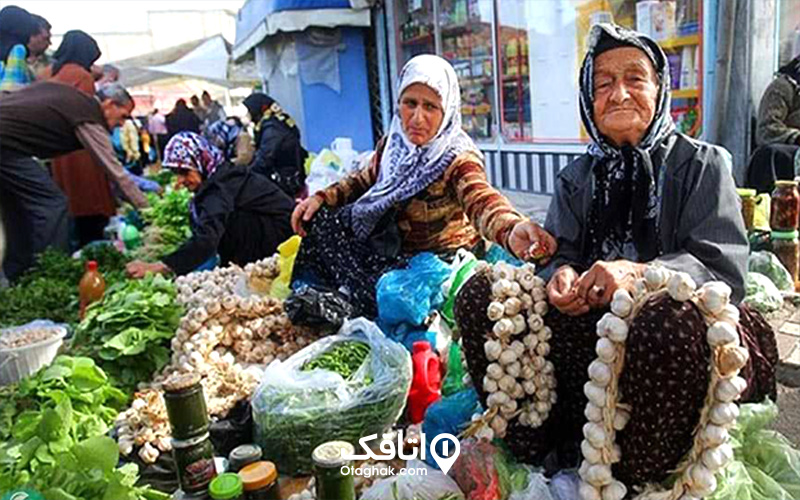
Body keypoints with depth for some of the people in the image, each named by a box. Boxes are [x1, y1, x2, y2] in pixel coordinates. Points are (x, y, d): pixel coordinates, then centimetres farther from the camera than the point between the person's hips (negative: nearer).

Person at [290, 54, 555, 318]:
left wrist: (511, 231, -66)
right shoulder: (392, 144, -5)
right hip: (393, 247, 6)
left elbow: (482, 200, -43)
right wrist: (322, 198, -2)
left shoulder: (458, 157, -23)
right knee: (321, 220, -2)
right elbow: (365, 179, 14)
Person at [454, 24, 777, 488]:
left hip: (669, 323, -3)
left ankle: (637, 481, -14)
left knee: (671, 319, -39)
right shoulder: (576, 176, 13)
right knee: (481, 291, -16)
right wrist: (561, 276, -21)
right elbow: (558, 256, 5)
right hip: (590, 329, 3)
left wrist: (639, 273, -28)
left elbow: (725, 272, -9)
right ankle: (537, 451, -11)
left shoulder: (702, 164, 3)